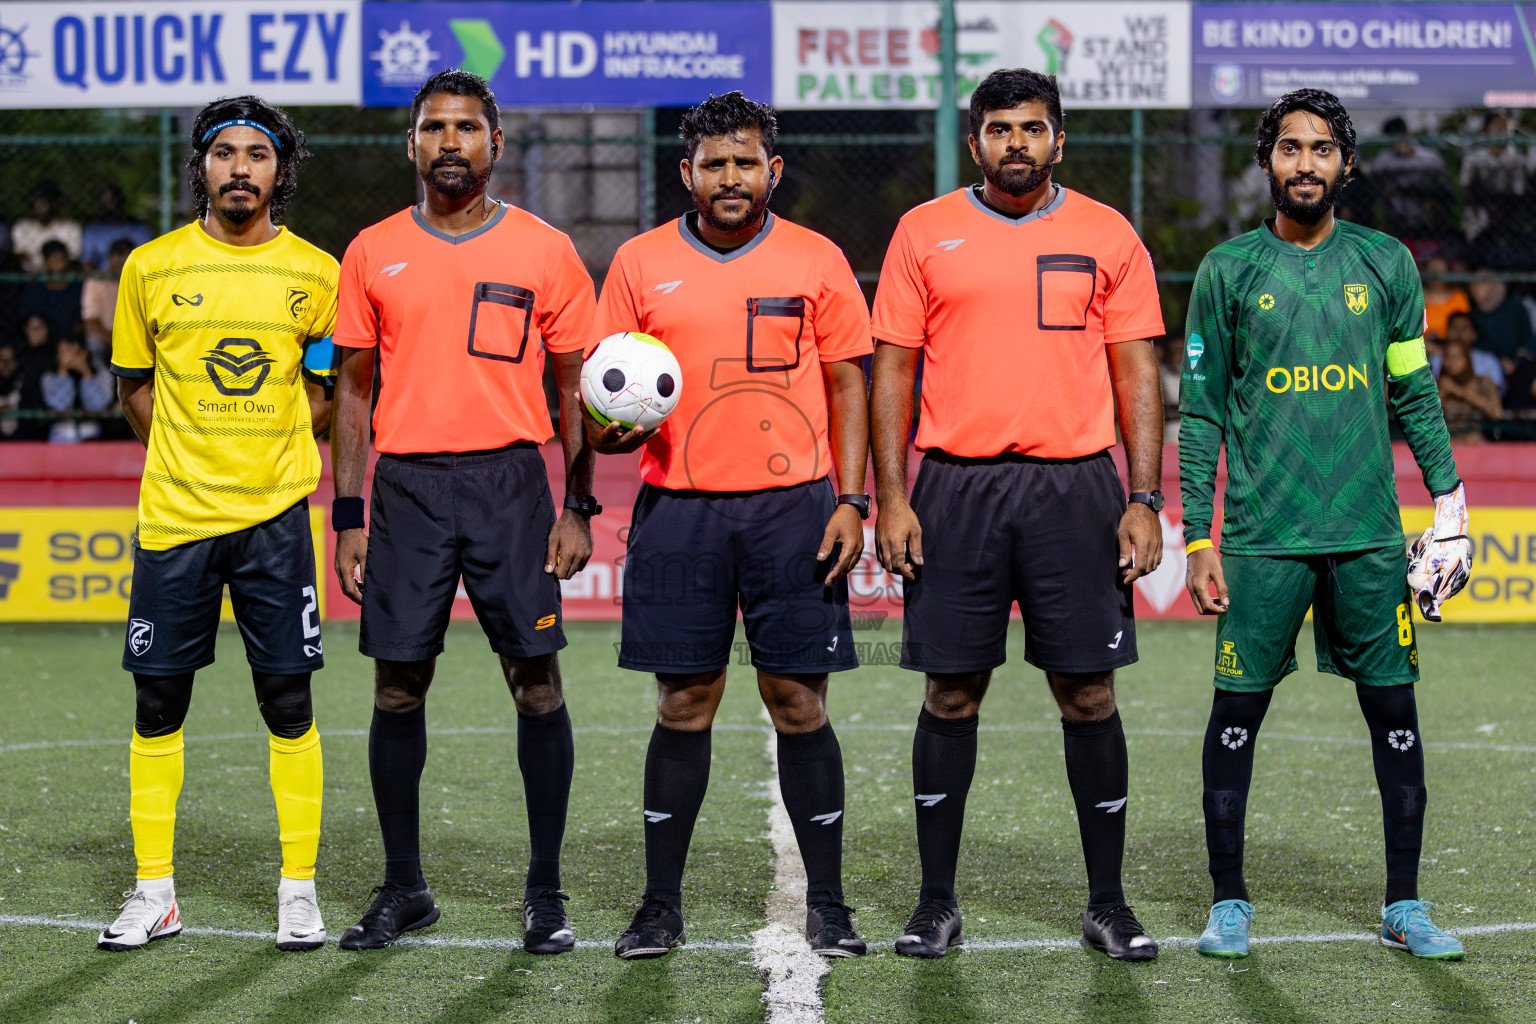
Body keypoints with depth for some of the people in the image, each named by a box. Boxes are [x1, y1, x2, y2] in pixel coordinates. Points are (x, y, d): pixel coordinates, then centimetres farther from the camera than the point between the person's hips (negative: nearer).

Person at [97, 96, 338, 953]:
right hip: (175, 517, 1)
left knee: (288, 704, -1)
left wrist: (270, 453, 0)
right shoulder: (152, 267, 4)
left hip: (276, 515, -1)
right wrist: (193, 457, 4)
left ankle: (300, 891, 8)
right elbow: (135, 385, 13)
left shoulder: (317, 274, 3)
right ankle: (156, 893, 12)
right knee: (158, 704, 3)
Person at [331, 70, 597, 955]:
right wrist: (348, 516, 4)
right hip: (407, 485, 1)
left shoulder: (544, 251, 3)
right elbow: (354, 388, 10)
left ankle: (546, 891, 7)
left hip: (511, 482, -1)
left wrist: (579, 507, -1)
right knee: (398, 688, 3)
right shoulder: (373, 254, 8)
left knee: (537, 682, -3)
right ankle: (404, 887, 16)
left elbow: (577, 386, 6)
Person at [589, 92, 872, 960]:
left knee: (800, 704, 0)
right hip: (678, 507, 1)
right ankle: (662, 905, 10)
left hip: (793, 508, 0)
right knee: (684, 705, 2)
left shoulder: (817, 262, 5)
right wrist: (614, 427, -12)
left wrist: (851, 502, -3)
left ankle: (827, 904, 8)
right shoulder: (640, 264, 7)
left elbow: (847, 389, 6)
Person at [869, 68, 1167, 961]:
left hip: (1075, 486, 0)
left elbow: (1137, 376, 6)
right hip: (956, 486, 0)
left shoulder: (1108, 237, 6)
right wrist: (891, 500, -2)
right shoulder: (925, 233, 6)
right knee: (952, 694, 3)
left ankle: (1108, 902, 10)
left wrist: (1145, 501, -2)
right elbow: (893, 370, 6)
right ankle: (937, 902, 12)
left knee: (1089, 694, 1)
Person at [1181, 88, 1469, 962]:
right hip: (1263, 536, -1)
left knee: (1395, 709, 3)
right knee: (1238, 711, 1)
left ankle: (1404, 906, 12)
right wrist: (1197, 538, 0)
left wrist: (1447, 493, 5)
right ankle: (1230, 903, 12)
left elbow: (1415, 391, 13)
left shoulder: (1386, 263, 8)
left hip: (1370, 532, 2)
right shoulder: (1229, 271, 3)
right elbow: (1202, 412, 4)